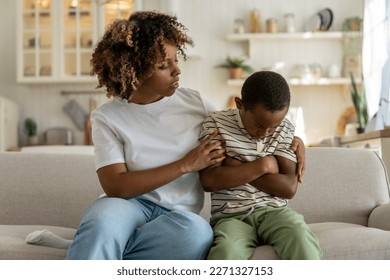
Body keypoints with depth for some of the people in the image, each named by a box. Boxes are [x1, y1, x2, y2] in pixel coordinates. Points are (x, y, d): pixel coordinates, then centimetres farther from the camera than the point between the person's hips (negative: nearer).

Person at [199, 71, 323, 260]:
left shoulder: (284, 129, 5)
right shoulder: (216, 124, -2)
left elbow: (289, 187, -3)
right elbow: (209, 181, -12)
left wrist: (236, 168, -7)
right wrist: (261, 166, -10)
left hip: (273, 211, 2)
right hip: (231, 216, -2)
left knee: (303, 243, -30)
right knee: (227, 254, -35)